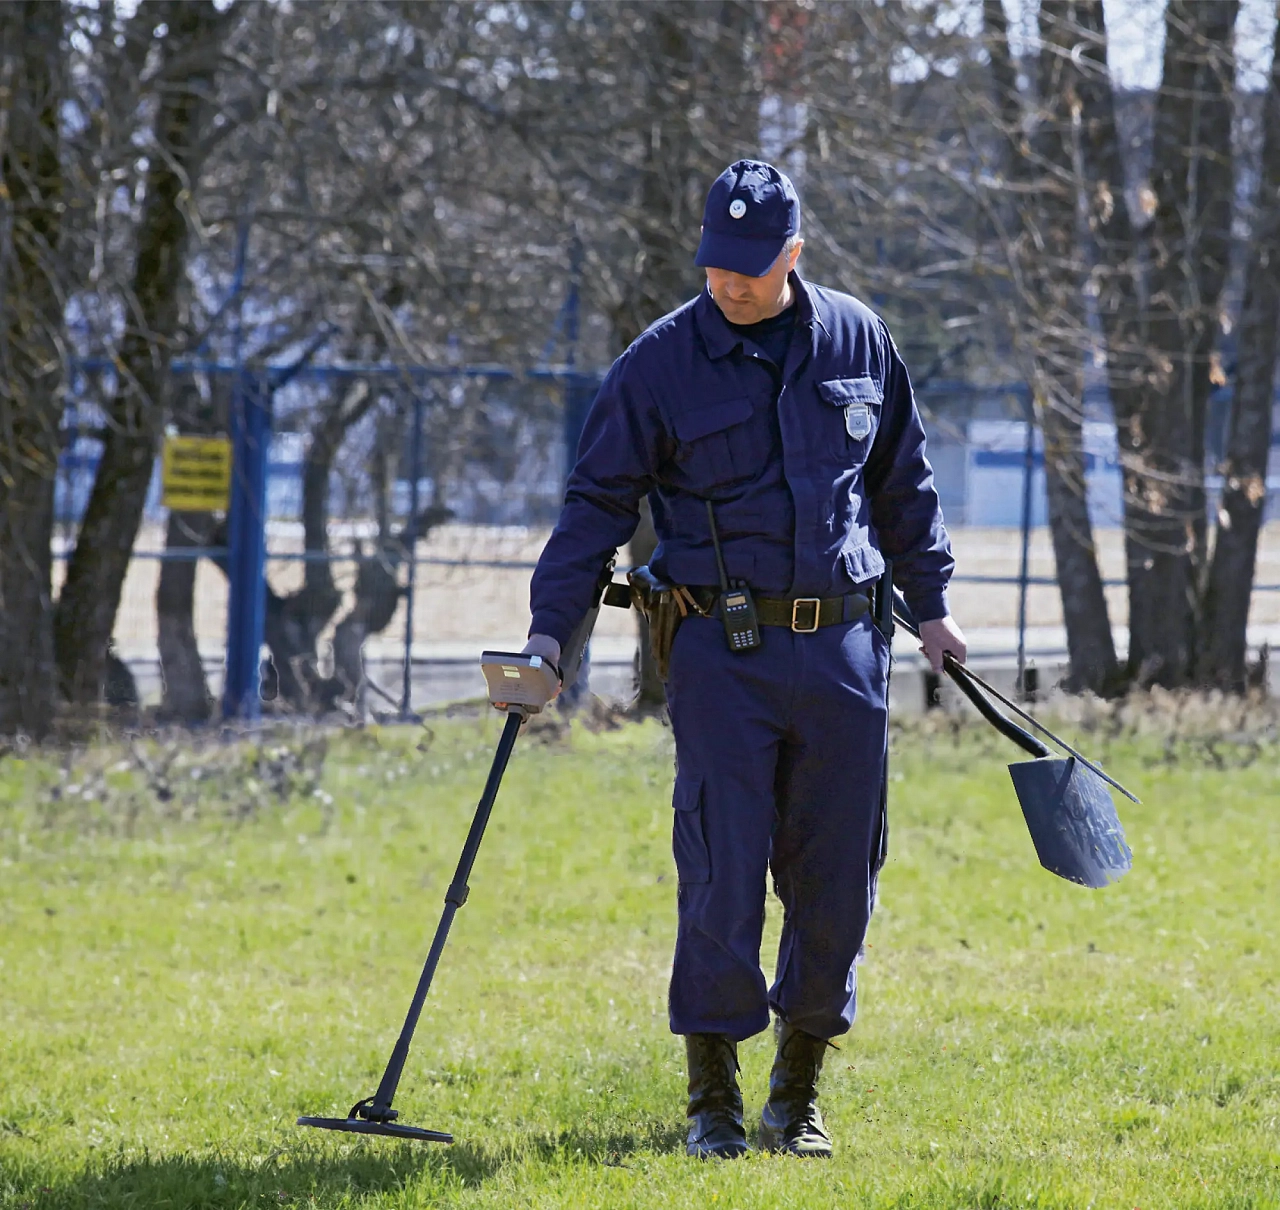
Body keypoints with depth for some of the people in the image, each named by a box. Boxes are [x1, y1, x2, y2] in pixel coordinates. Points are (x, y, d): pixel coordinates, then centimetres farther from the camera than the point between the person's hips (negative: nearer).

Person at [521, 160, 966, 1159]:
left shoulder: (857, 341, 7)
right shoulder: (662, 363, -2)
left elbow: (904, 484, 19)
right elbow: (599, 502, -1)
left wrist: (932, 604, 20)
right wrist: (551, 628, -9)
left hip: (843, 648, 3)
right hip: (723, 653, -3)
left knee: (835, 880, 4)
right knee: (722, 878, -7)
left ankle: (798, 1097, 16)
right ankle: (713, 1100, 4)